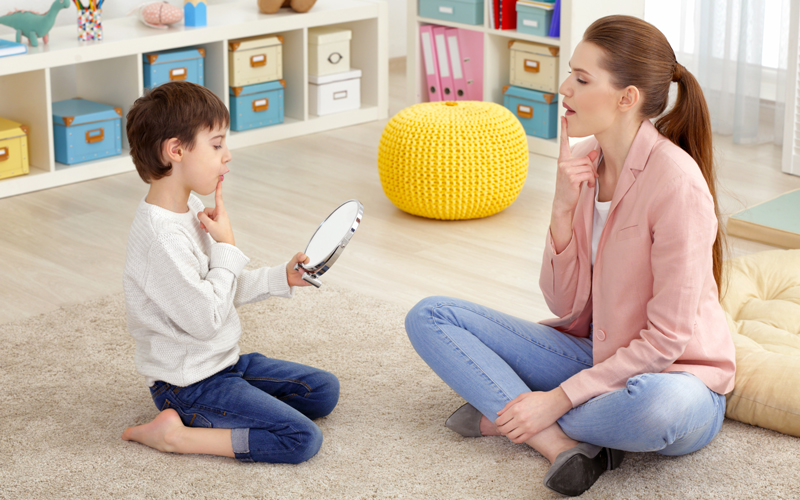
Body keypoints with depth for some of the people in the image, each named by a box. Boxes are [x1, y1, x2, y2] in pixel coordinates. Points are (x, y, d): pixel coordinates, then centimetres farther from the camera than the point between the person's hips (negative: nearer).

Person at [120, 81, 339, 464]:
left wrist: (281, 278, 6)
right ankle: (175, 433, -10)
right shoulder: (161, 237, -28)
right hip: (189, 385, -10)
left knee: (324, 391, 12)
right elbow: (206, 319, -25)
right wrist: (226, 247, -17)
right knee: (303, 439, -18)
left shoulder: (191, 209, 5)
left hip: (224, 361, 10)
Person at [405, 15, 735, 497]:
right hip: (595, 356, 7)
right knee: (429, 317, -4)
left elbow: (667, 338, -21)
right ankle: (559, 441, -22)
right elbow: (567, 306, -1)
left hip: (671, 376, -6)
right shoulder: (583, 161, -2)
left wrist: (560, 398, -22)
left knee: (661, 406, -43)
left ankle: (503, 414, -16)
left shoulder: (677, 183, -23)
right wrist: (563, 212, -16)